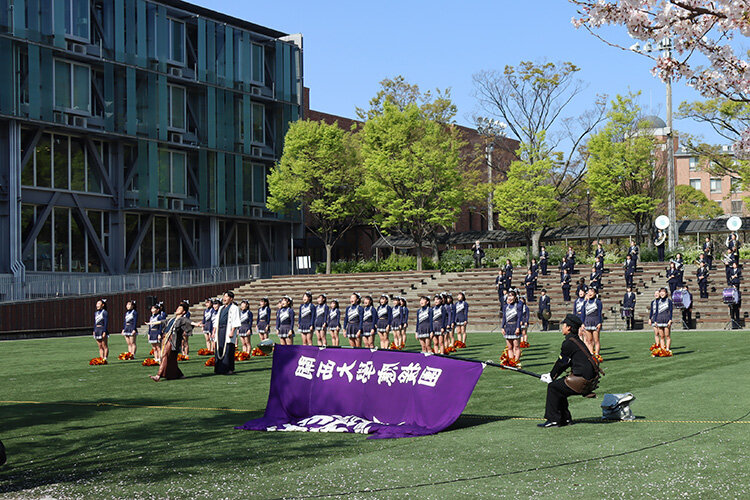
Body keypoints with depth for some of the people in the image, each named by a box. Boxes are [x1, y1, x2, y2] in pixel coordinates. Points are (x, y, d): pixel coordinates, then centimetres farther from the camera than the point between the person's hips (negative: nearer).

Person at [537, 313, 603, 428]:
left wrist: (551, 377, 10)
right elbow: (566, 363, 23)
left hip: (582, 380, -9)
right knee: (559, 386, 21)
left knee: (553, 387, -2)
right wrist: (551, 375, 24)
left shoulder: (568, 343, -13)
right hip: (590, 381, 9)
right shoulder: (577, 341, 17)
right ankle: (565, 419, 24)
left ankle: (553, 420, -1)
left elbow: (561, 363, -5)